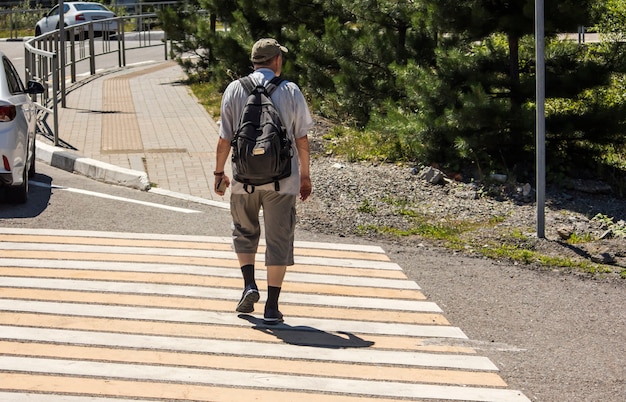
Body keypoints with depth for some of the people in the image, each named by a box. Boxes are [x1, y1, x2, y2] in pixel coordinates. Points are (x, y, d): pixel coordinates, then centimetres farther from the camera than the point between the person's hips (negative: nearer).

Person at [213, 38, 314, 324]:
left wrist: (219, 172, 12)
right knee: (278, 240, 4)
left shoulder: (235, 90, 1)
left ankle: (249, 284, 5)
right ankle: (271, 308, 3)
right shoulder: (290, 91, -1)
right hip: (281, 179, -1)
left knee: (244, 233, 22)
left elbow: (224, 138, 1)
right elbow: (301, 140, 1)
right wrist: (305, 175, 12)